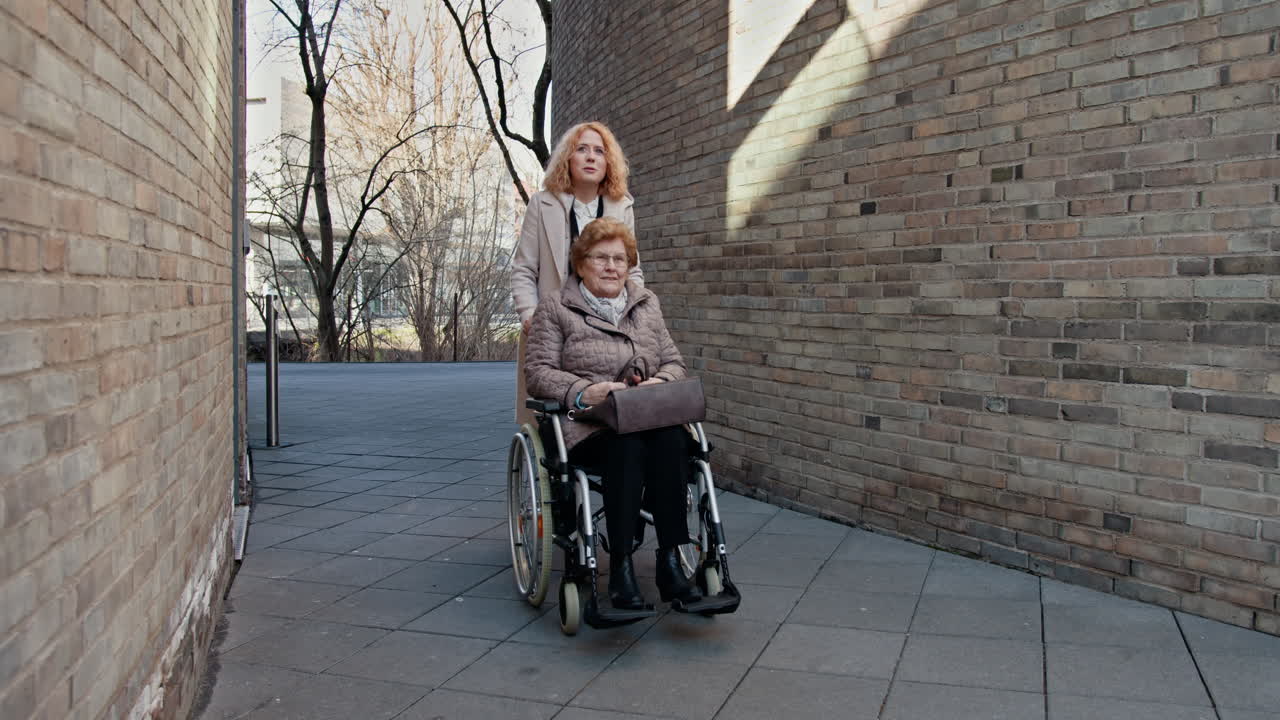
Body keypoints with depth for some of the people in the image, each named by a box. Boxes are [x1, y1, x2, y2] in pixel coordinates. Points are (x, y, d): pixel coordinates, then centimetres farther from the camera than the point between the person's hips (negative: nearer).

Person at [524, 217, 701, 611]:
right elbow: (538, 371, 0)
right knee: (629, 443, -37)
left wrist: (661, 382, -5)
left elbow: (674, 362, 20)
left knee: (671, 439, -33)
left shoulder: (647, 304, 22)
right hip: (586, 428, -3)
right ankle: (620, 567, -31)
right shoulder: (555, 308, 9)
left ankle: (670, 560, -30)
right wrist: (584, 392, -16)